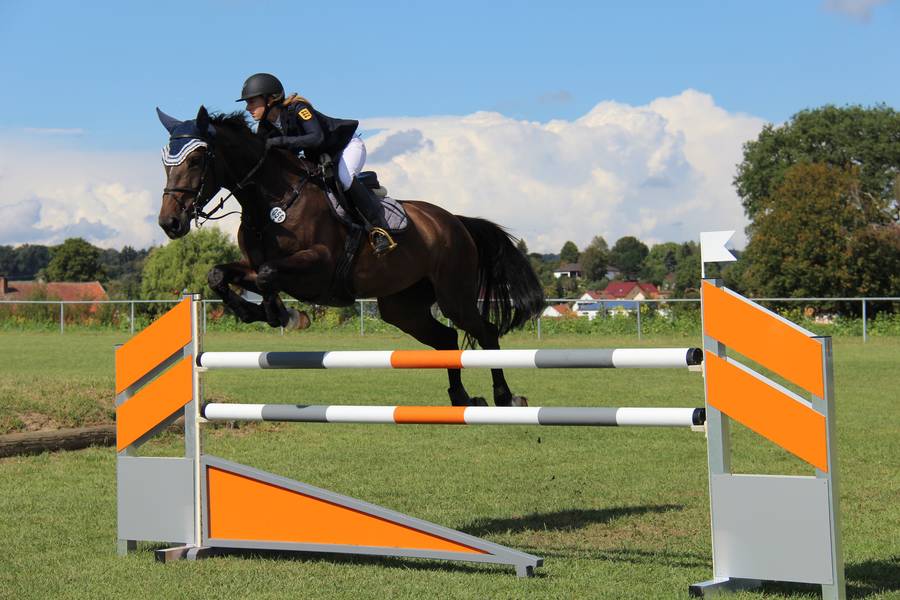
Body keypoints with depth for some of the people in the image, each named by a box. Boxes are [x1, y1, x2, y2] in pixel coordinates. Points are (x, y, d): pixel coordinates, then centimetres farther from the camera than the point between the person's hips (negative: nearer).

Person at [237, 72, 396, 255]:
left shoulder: (297, 109, -28)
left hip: (348, 146, -9)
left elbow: (317, 138, -42)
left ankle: (379, 229, -30)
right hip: (320, 159, 9)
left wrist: (281, 141, -46)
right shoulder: (268, 128, -4)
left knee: (344, 178, -35)